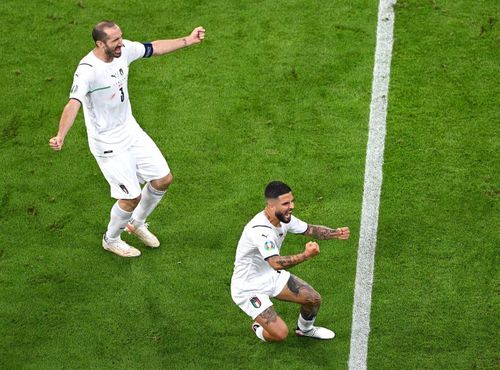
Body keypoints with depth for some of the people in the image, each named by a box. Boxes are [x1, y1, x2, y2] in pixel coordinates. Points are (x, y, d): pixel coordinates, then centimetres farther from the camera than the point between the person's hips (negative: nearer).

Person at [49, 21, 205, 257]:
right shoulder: (87, 70, -30)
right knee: (132, 197, -4)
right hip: (108, 143, -7)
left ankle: (137, 224, 37)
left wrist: (188, 40, 13)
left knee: (163, 179, 10)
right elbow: (74, 103, -43)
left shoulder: (123, 50, -9)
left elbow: (154, 48, 9)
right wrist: (61, 136, -58)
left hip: (131, 130, 8)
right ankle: (111, 240, 27)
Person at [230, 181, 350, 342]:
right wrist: (306, 255, -58)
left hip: (271, 276, 8)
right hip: (248, 288, -8)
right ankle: (259, 328, 17)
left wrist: (335, 233, -11)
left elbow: (310, 229, 6)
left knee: (314, 299, 5)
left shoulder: (284, 217, -8)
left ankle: (305, 329, 38)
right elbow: (276, 263, -46)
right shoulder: (259, 229, -36)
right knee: (280, 334, -19)